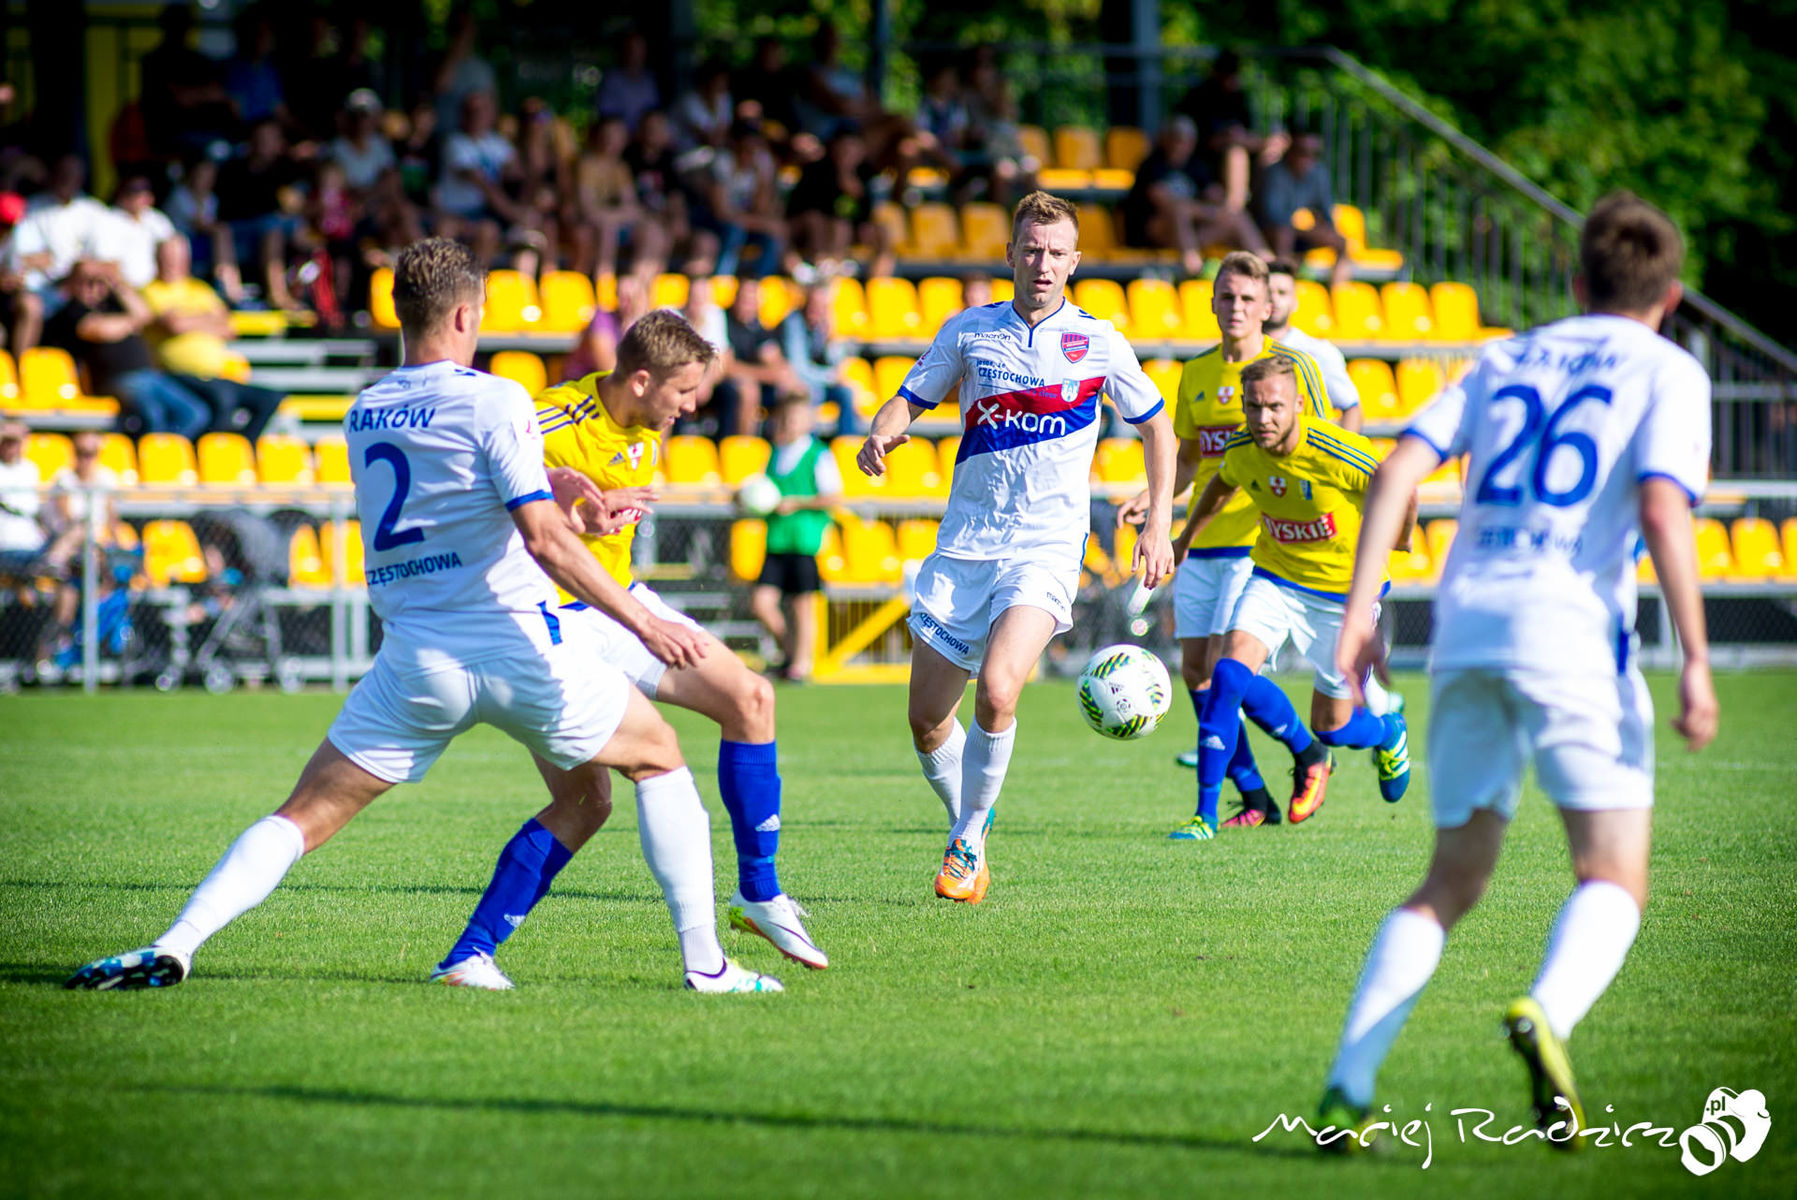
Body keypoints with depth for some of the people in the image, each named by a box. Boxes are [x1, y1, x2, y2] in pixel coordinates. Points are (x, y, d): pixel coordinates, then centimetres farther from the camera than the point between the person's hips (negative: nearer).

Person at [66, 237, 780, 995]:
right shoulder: (493, 401, -8)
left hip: (414, 662, 4)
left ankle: (172, 949, -12)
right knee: (657, 757, 17)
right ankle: (704, 962, 13)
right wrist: (640, 621, -14)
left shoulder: (363, 415, 10)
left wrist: (545, 491, 24)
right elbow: (543, 538, -16)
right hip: (517, 645, -4)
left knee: (304, 817, 6)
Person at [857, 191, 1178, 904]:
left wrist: (1158, 523, 6)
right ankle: (967, 826, 28)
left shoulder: (1098, 342, 3)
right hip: (964, 545, 3)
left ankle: (967, 842, -7)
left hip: (1046, 548, -3)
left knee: (997, 691, -25)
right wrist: (881, 434, -11)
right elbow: (911, 398, 13)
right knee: (927, 718, 2)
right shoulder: (969, 331, 7)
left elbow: (1155, 426, 14)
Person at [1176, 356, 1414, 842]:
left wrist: (1400, 538, 7)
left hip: (1344, 590, -3)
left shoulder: (1339, 455, -28)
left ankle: (1389, 733, 44)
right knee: (1228, 675, -21)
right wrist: (1185, 539, 23)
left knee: (1333, 729, 5)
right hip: (1274, 578, 3)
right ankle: (1205, 814, -14)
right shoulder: (1240, 449, -13)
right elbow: (1222, 484, 13)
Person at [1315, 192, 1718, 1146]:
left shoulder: (1507, 359, 22)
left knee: (1452, 881, 14)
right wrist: (1695, 663, -10)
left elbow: (1397, 469, 9)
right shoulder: (1667, 372, 8)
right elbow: (1662, 506, -9)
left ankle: (1348, 1084, -1)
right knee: (1614, 877, -1)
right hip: (1571, 622, -5)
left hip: (1465, 618, 5)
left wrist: (1358, 611, 7)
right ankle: (1547, 1013, -33)